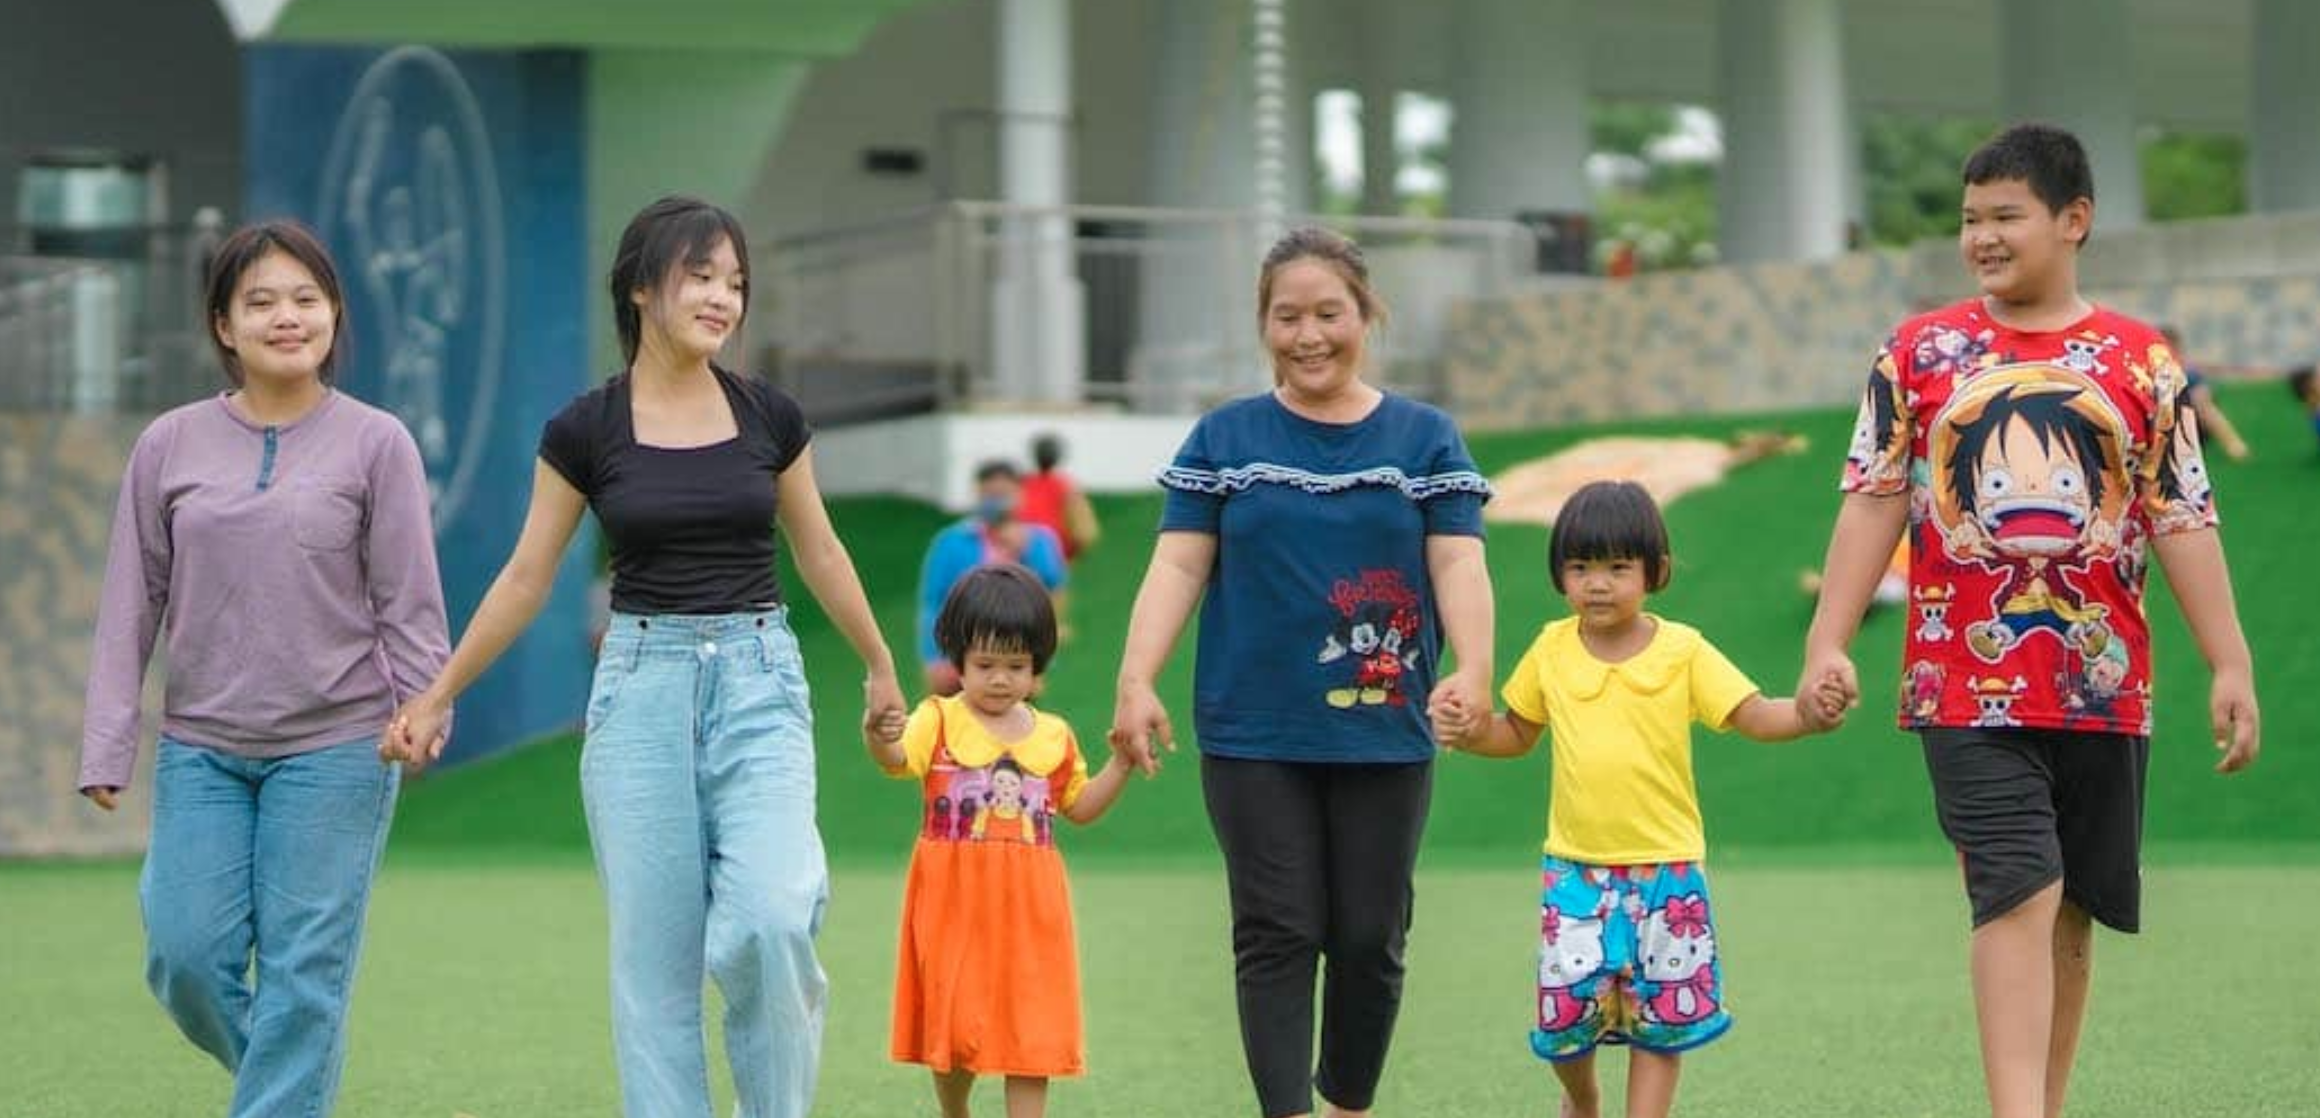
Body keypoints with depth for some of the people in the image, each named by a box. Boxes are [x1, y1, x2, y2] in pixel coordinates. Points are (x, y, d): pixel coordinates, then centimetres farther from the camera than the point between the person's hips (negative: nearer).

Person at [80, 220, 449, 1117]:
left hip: (335, 749, -2)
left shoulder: (376, 444, 0)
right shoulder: (169, 447, 5)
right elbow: (131, 606, 7)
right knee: (187, 958, -2)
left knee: (303, 970, -5)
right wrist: (107, 747, 2)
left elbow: (410, 603, 1)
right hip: (201, 749, 2)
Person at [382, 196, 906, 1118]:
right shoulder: (585, 430, -1)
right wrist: (436, 695, 7)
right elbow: (527, 577, 7)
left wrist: (880, 666, 25)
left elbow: (818, 554, 16)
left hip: (759, 680, 0)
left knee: (767, 922, -18)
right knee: (652, 954, 0)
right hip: (641, 686, 0)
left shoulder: (769, 417, 3)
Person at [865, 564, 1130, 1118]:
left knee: (1031, 1031, -2)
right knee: (954, 1024, 7)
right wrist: (878, 735, -46)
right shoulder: (940, 720, -4)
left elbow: (1079, 807, 20)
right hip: (954, 903, -2)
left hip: (1029, 907, 2)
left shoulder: (1054, 737, 9)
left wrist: (1121, 763, 6)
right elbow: (897, 759, -23)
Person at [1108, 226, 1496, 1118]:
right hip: (1255, 738, -1)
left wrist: (1473, 668, -19)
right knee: (1277, 937, -4)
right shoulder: (1226, 438, 6)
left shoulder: (1424, 438, 7)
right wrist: (1137, 681, -13)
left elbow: (1457, 560, -2)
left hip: (1384, 735, 1)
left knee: (1369, 938, 6)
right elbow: (1178, 565, 0)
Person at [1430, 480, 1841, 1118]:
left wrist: (1805, 716, -28)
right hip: (1575, 867, 1)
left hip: (1665, 867, -1)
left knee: (1663, 1013, 3)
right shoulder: (1552, 650, 3)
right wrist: (1473, 733, -5)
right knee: (1569, 1004, 0)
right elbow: (1518, 733, 15)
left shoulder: (1683, 652, -4)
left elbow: (1752, 715, -8)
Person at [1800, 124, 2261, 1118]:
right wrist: (1828, 642, -6)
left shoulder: (2141, 362, 6)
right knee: (2020, 894, -14)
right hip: (1970, 685, -2)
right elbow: (1873, 503, 2)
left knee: (2071, 909, 9)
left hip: (2103, 687, 2)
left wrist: (2231, 665, -2)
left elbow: (2182, 521, 4)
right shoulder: (1921, 352, 5)